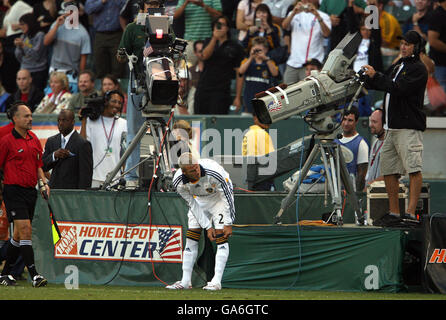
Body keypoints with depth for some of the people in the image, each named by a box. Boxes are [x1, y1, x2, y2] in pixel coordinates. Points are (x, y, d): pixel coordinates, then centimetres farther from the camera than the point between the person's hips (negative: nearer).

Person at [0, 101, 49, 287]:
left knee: (19, 235, 12)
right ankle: (34, 275, -19)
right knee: (25, 230, -16)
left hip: (30, 191, 7)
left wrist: (43, 183, 7)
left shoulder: (34, 139, 12)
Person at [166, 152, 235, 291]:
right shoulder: (179, 183, -27)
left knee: (221, 236, -16)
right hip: (199, 200, 3)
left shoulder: (214, 172, -38)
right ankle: (186, 281, 4)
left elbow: (227, 197, -25)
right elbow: (193, 205, -14)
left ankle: (216, 281, -18)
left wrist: (228, 224, -22)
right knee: (191, 237, -3)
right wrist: (207, 227, -17)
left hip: (219, 197, -3)